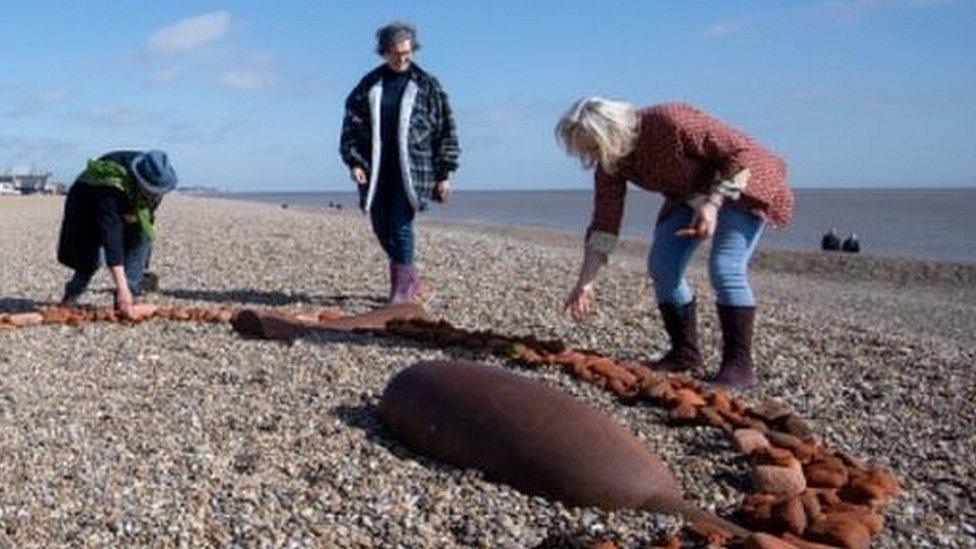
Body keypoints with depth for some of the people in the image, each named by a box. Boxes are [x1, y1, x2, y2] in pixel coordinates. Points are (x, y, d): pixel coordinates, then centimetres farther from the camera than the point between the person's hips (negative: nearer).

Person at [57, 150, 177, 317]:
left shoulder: (155, 177, -27)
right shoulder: (112, 189, -46)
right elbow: (111, 238, -50)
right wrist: (122, 289, -55)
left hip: (127, 207, 5)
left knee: (143, 234, -20)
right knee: (89, 260, -8)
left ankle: (132, 288, -14)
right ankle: (71, 296, 22)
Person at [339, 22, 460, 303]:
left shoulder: (427, 86, 3)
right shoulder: (368, 85, 9)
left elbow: (446, 130, 4)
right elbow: (351, 124, 9)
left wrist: (445, 173, -1)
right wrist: (354, 161, -4)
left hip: (411, 170, -3)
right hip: (376, 170, 4)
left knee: (401, 225, -10)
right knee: (381, 227, 7)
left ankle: (402, 289, 0)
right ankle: (411, 279, 25)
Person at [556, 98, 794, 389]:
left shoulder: (670, 122, -34)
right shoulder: (610, 164, -13)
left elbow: (740, 150, -27)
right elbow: (604, 223, -10)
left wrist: (713, 204, -35)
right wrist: (585, 283, -13)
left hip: (741, 182, -7)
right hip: (691, 193, 7)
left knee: (725, 268, -21)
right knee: (661, 266, -4)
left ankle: (739, 365, -15)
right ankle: (685, 353, 5)